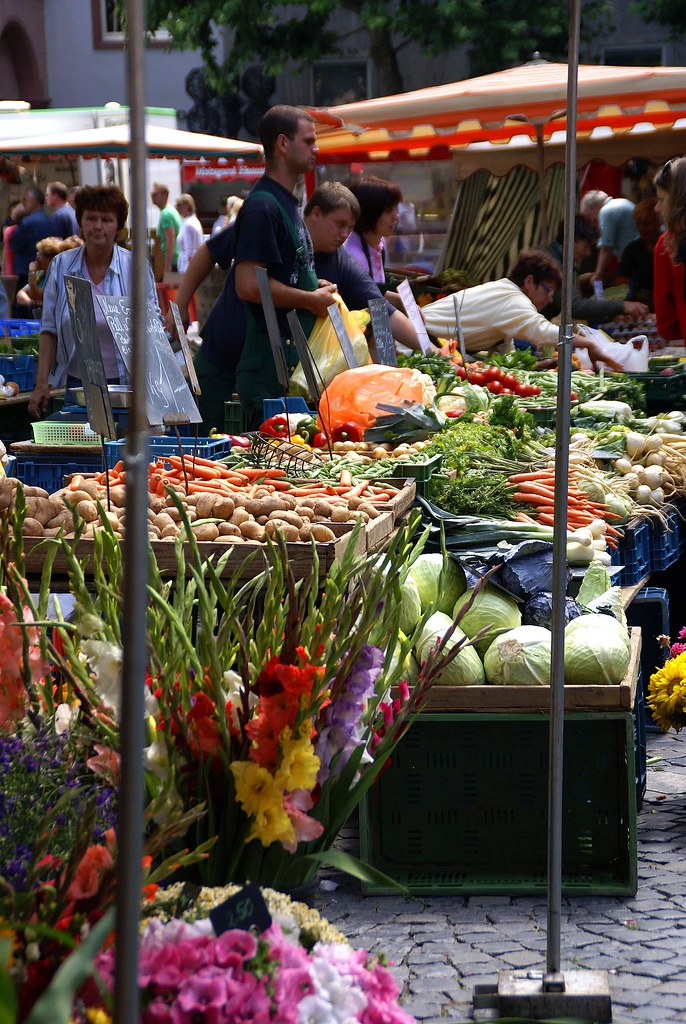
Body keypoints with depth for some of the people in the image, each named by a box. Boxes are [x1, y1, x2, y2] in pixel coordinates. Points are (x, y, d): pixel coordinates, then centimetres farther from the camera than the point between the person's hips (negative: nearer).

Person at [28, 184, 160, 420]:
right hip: (77, 383, 2)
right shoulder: (61, 266, 3)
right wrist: (42, 382, 0)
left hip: (124, 383, -1)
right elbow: (49, 330, 6)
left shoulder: (136, 267, -2)